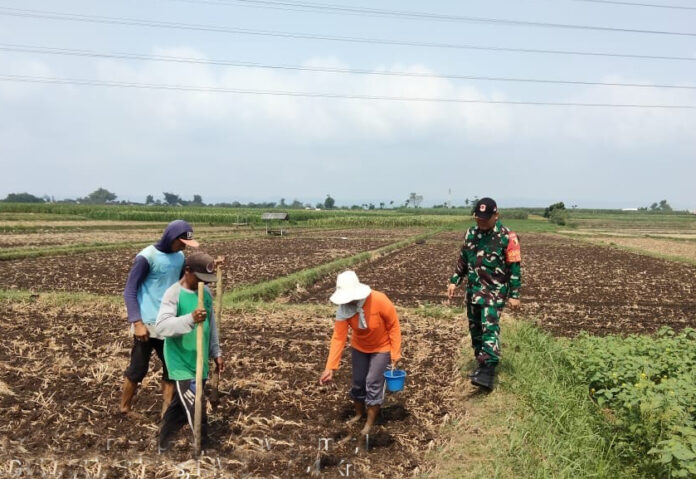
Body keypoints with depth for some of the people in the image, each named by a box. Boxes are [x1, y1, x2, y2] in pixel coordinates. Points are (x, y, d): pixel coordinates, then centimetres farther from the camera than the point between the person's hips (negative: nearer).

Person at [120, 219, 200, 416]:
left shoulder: (179, 256, 6)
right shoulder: (146, 257, -13)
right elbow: (130, 292, -12)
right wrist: (137, 322, -20)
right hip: (147, 325, -6)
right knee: (137, 370, 4)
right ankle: (123, 410, 23)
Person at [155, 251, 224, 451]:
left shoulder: (206, 292, 5)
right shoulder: (174, 294, -17)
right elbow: (162, 326, -29)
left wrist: (216, 353, 17)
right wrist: (190, 319, -42)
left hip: (200, 362, 7)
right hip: (182, 364, -7)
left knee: (182, 405, 18)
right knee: (195, 409, -7)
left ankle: (165, 441, 35)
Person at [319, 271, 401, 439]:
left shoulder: (379, 301, -35)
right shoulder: (344, 309, -25)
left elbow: (394, 326, -22)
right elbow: (338, 337, -26)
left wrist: (395, 354, -19)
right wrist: (330, 368, -30)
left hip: (381, 348, -3)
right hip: (359, 347, 4)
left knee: (373, 383, -5)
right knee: (358, 382, 11)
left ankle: (370, 423, 11)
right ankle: (359, 414, 36)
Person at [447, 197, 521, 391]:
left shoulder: (507, 237, -11)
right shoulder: (471, 233, 7)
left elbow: (514, 268, -9)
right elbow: (463, 260, 17)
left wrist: (514, 295, -11)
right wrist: (454, 281, 11)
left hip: (495, 291, -6)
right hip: (473, 290, 7)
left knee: (490, 327, -18)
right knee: (475, 329, 12)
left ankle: (488, 373, -24)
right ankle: (482, 366, 26)